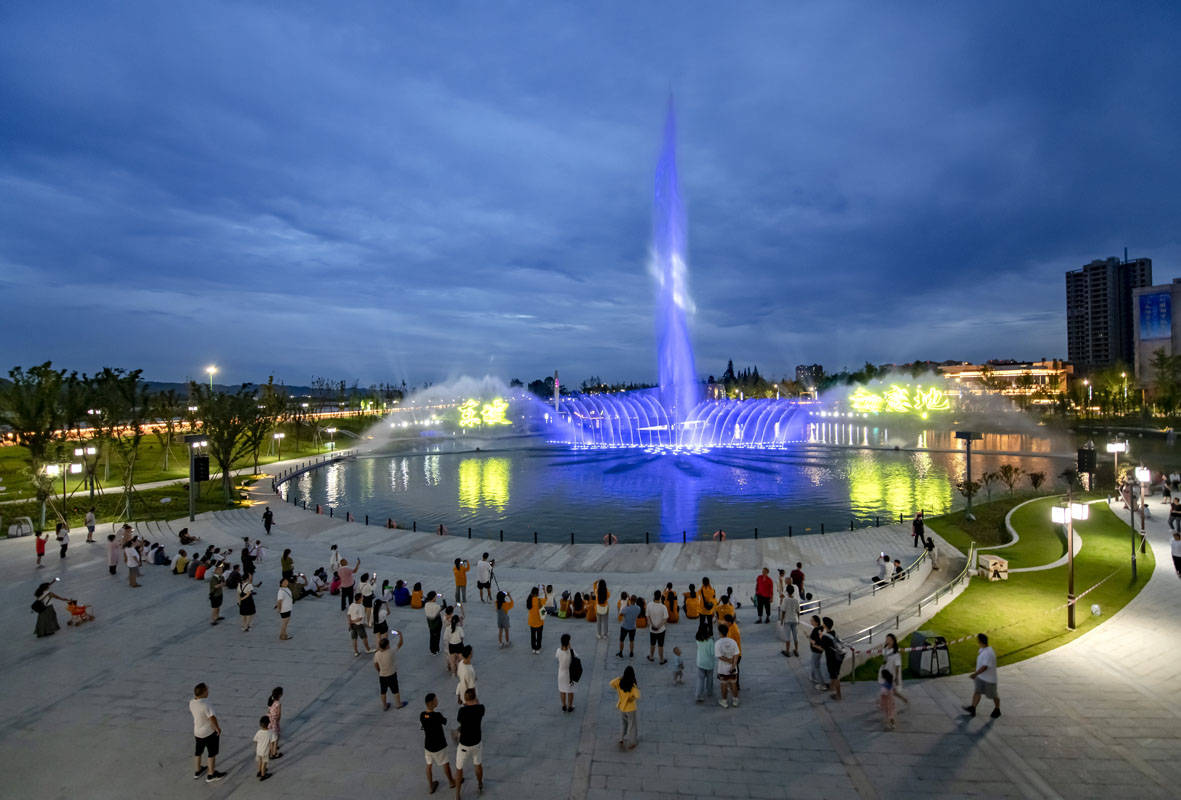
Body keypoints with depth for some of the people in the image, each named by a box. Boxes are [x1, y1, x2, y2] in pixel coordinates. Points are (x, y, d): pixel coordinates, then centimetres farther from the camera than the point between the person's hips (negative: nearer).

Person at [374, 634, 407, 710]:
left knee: (383, 691, 21)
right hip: (391, 675, -3)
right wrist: (400, 635, -3)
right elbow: (400, 644, -15)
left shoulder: (377, 654, -14)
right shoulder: (391, 652, -27)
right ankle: (399, 704, 34)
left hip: (381, 676, 3)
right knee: (395, 690, 16)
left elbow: (375, 666, 0)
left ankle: (384, 706, 36)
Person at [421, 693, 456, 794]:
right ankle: (451, 782, 38)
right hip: (439, 745, -4)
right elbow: (445, 721, -13)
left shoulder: (422, 715, -14)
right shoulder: (437, 716, -32)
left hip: (427, 744, 4)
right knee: (445, 763, 18)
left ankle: (431, 786, 37)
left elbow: (421, 726, 4)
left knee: (429, 765, 22)